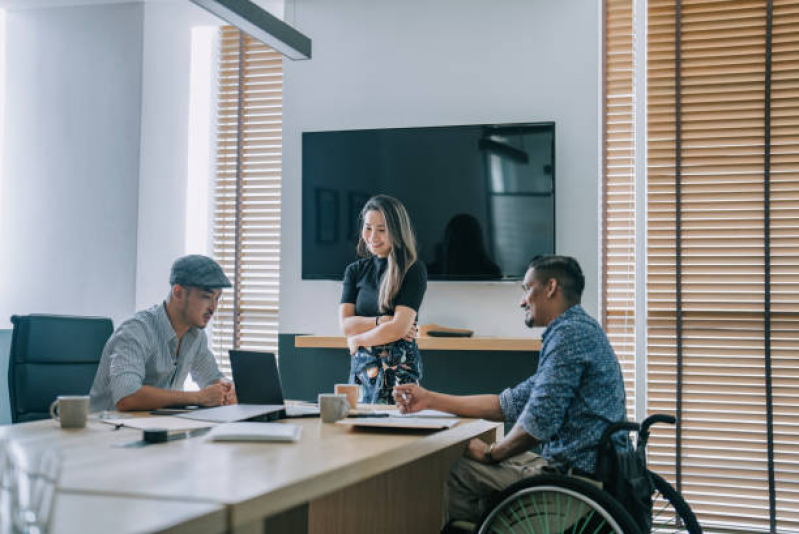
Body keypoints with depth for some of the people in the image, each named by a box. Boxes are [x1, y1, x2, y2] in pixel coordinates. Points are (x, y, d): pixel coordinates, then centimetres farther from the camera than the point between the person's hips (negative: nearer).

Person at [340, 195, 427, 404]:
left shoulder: (413, 271, -5)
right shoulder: (355, 271, 10)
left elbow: (400, 327, -13)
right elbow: (345, 324, 1)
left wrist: (357, 340, -1)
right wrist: (382, 321, -13)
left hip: (398, 366, -4)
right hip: (361, 365, 4)